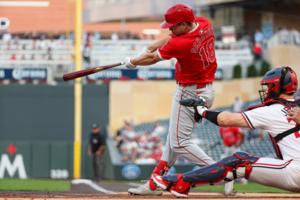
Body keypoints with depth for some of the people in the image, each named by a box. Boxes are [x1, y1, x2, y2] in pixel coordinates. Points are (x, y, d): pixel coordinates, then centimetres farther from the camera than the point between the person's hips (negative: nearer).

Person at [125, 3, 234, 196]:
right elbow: (171, 38, 11)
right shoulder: (204, 24, -5)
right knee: (174, 136, 16)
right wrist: (148, 48, 5)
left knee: (179, 143, -5)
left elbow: (152, 58, -9)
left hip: (190, 93, -10)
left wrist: (132, 62, 8)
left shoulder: (182, 44, -27)